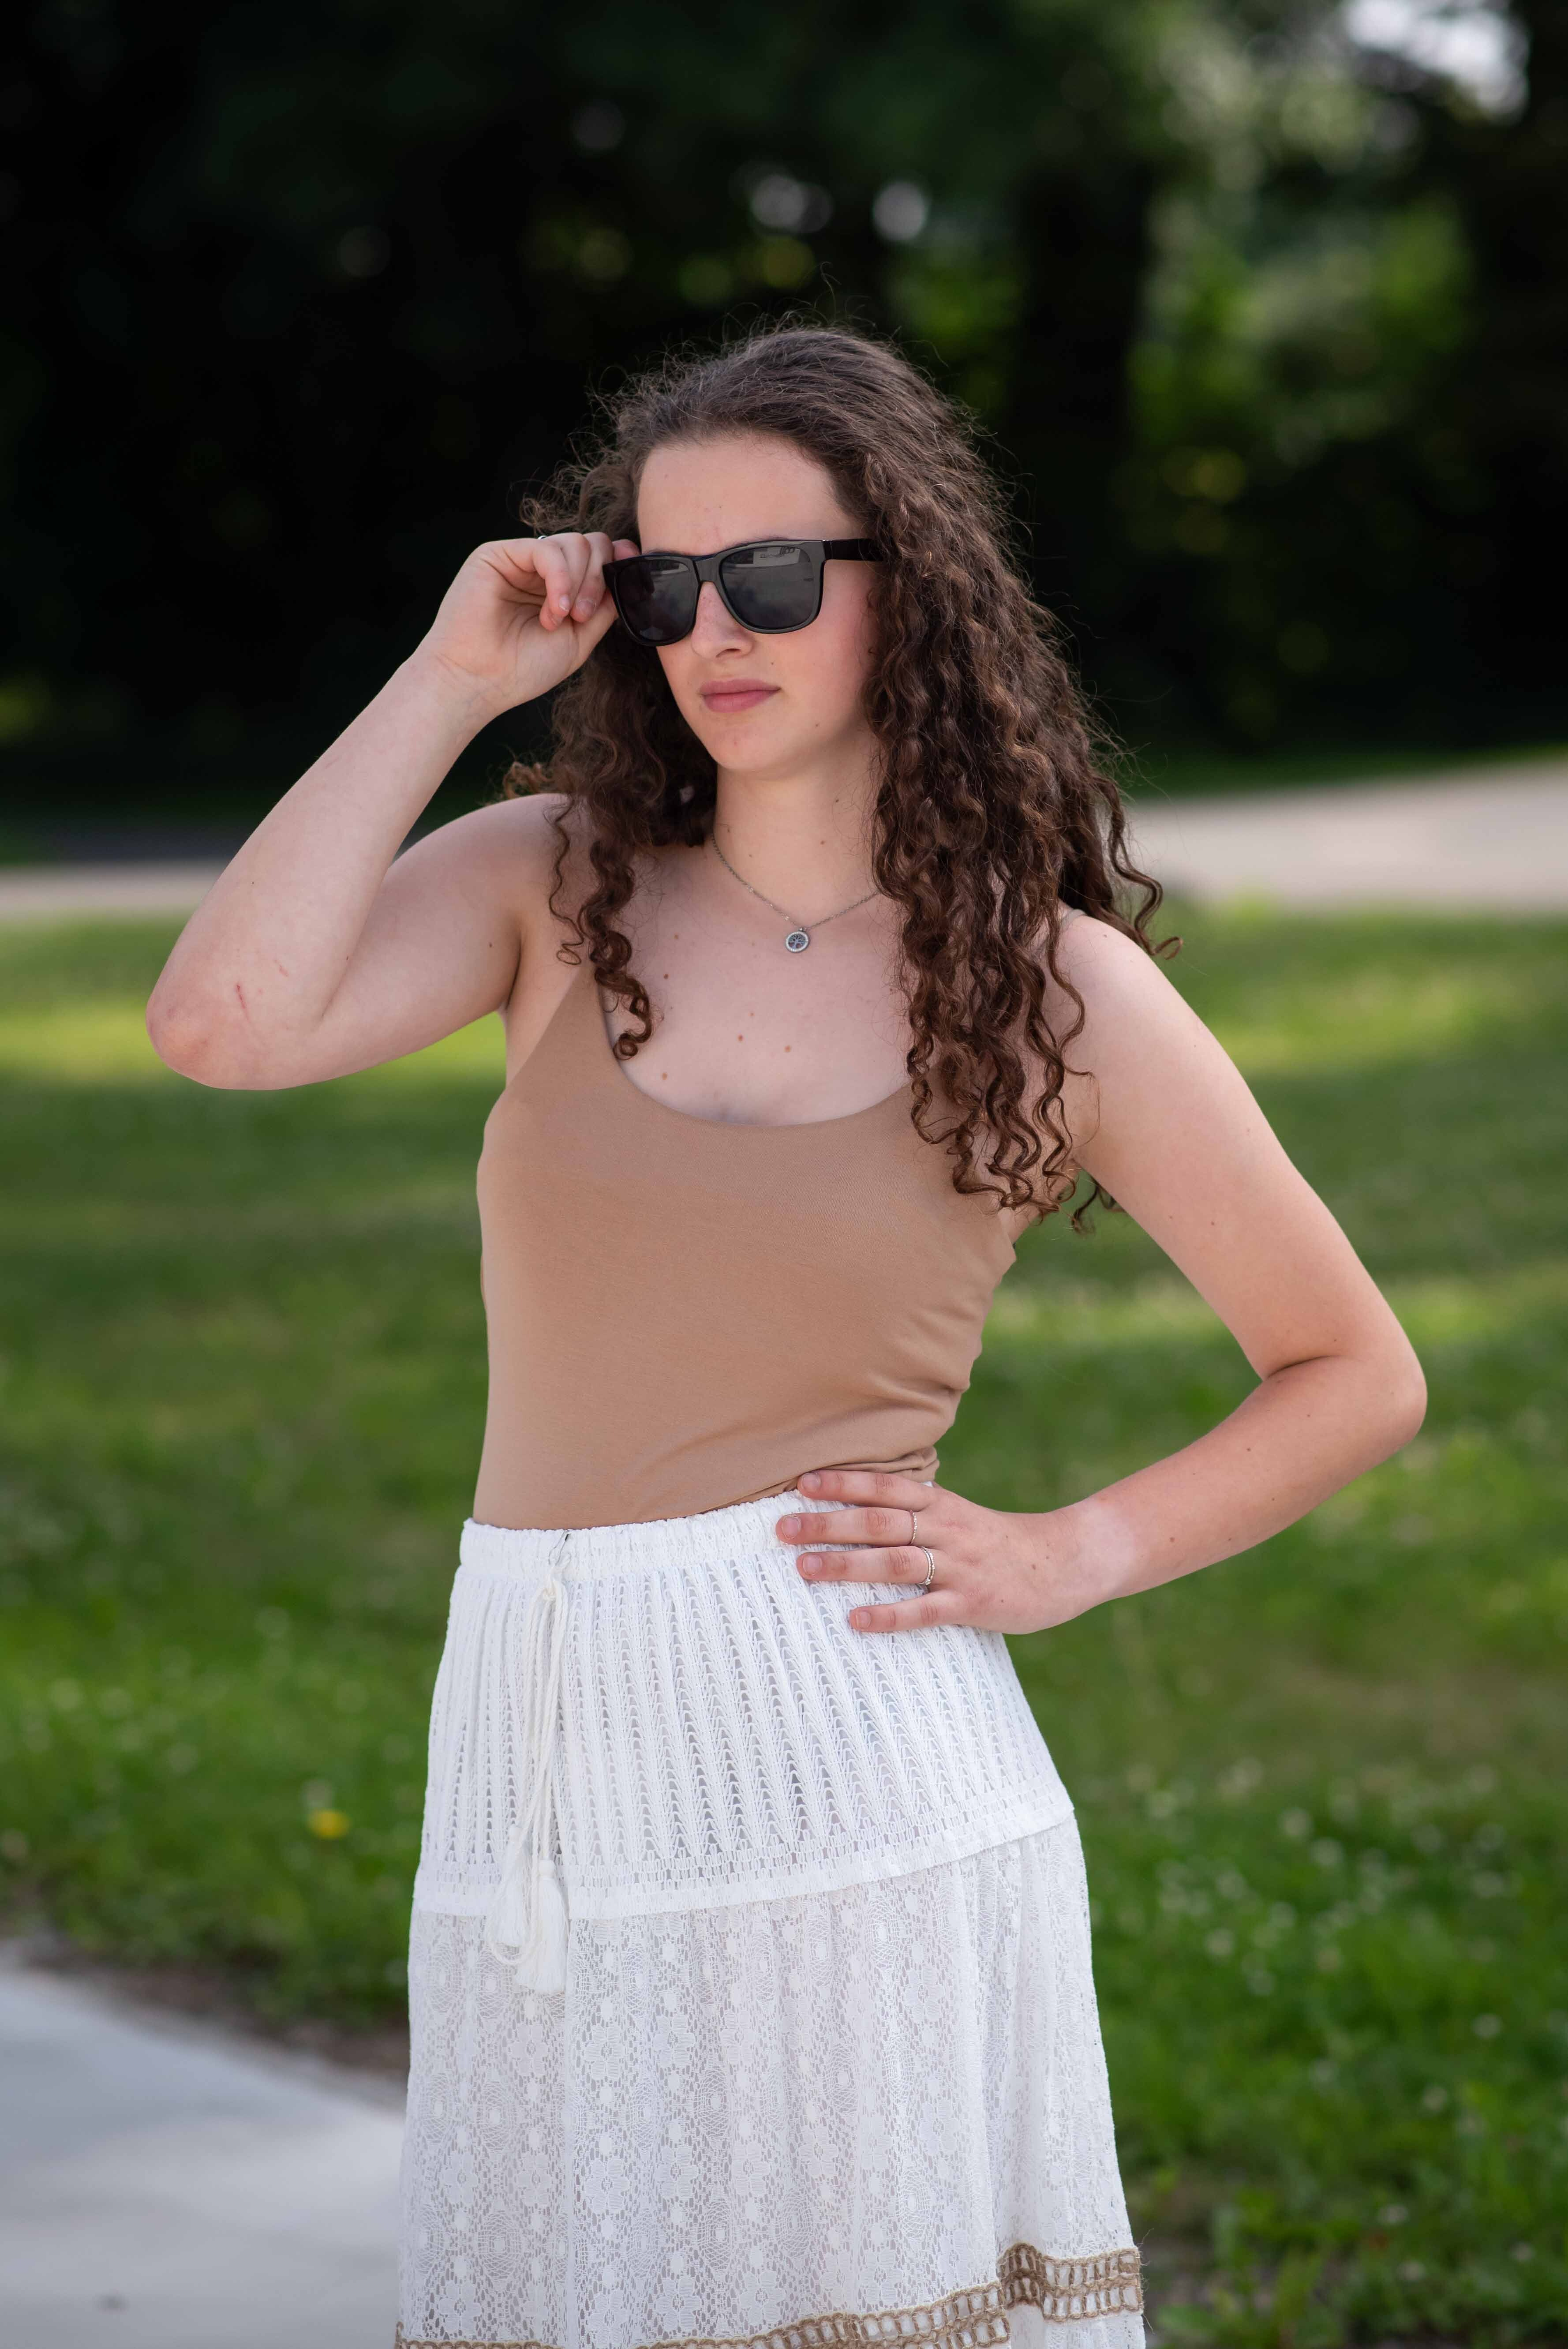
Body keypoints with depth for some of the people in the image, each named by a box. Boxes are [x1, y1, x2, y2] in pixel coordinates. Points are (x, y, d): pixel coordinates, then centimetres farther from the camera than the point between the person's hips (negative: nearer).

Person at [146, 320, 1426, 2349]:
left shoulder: (1059, 985, 2)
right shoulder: (552, 886, 7)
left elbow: (1356, 1375, 10)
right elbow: (223, 1025, -13)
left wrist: (1067, 1559, -3)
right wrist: (448, 681, -4)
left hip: (844, 1753, -3)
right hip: (534, 1748, 3)